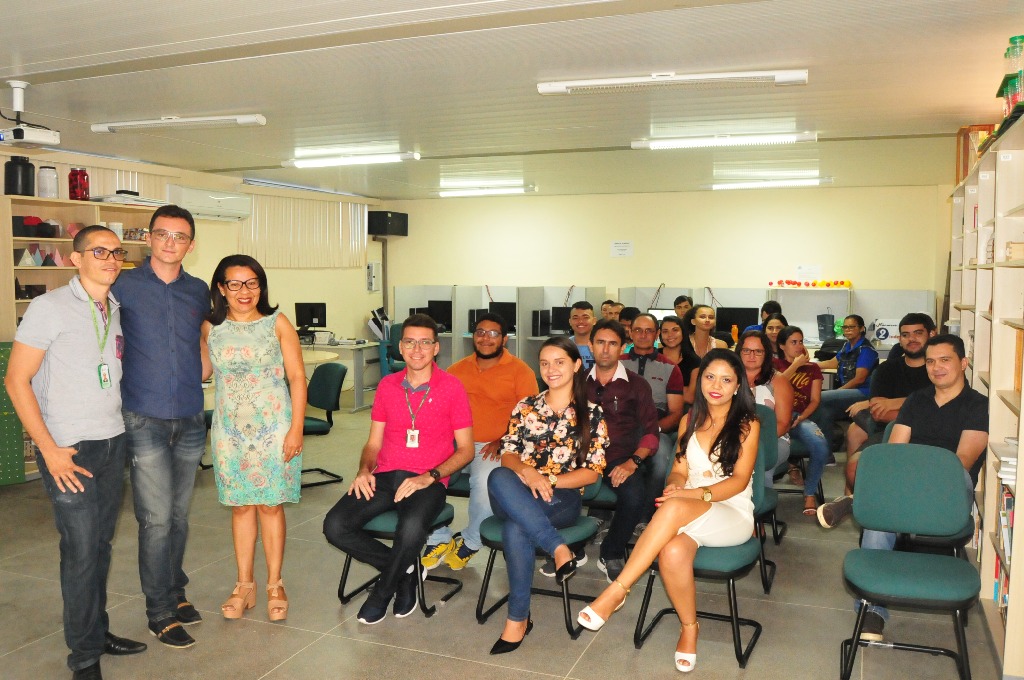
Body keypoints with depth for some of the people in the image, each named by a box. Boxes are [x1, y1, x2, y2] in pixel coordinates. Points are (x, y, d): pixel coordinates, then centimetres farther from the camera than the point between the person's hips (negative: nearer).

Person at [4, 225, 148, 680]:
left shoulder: (118, 310, 9)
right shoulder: (49, 307, -9)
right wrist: (49, 450, -14)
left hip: (113, 442, 6)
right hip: (68, 448, -5)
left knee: (101, 545, 13)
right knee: (80, 550, -1)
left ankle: (98, 632, 28)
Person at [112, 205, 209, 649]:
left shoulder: (199, 292, 7)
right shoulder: (124, 286, -4)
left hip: (190, 419, 4)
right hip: (145, 420, -3)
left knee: (179, 515, 14)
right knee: (157, 519, -1)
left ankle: (175, 591, 30)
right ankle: (160, 612, 12)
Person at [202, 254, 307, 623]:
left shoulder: (277, 323, -5)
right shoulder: (211, 328, 3)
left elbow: (297, 377, -5)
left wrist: (296, 428, -11)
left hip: (273, 428, -2)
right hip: (230, 430, 3)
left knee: (270, 505, 3)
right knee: (240, 505, 9)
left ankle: (275, 585, 16)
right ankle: (244, 585, 21)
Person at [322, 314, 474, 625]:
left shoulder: (452, 387, -1)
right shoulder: (387, 386, 12)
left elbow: (465, 450, -1)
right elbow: (374, 442, 17)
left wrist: (429, 477, -15)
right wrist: (364, 470, -5)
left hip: (429, 481, -4)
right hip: (385, 478, 5)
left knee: (411, 528, -36)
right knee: (335, 526, -19)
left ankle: (383, 592, -5)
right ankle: (404, 570, 3)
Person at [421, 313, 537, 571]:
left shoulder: (519, 370, 4)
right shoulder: (458, 369, 19)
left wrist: (503, 442, -15)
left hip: (494, 448, -4)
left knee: (485, 479, -34)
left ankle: (470, 542, -5)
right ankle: (438, 539, -2)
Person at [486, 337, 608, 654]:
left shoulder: (592, 414, 7)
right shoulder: (525, 406, 14)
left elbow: (592, 472, 2)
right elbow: (507, 454, 8)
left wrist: (548, 480, -13)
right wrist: (527, 472, -16)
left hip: (563, 498, -2)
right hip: (516, 495, 3)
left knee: (515, 528, -36)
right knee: (498, 477, -36)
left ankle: (518, 619, -22)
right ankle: (558, 548, -33)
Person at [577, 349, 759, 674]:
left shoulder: (747, 424, 2)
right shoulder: (690, 420, 15)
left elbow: (739, 480, -7)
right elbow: (679, 470, 11)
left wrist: (696, 494, -23)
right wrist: (675, 486, -14)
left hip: (733, 515, -3)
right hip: (690, 513, 3)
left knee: (675, 508, -38)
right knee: (672, 553, -35)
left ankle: (617, 591, -33)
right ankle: (689, 628, -9)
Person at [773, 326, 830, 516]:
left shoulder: (812, 368, 20)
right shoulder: (774, 363, 16)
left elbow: (815, 400, 10)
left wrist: (800, 418, -8)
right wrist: (796, 364, -2)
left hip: (801, 418, 2)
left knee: (821, 446, -30)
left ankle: (810, 493, -11)